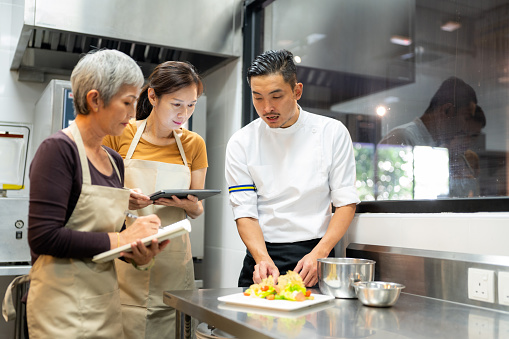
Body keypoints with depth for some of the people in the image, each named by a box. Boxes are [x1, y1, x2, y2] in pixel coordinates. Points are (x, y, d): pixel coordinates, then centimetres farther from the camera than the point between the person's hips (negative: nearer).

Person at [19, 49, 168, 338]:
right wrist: (121, 240, -19)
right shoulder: (58, 150, -13)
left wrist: (138, 255, -4)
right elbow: (43, 236, -21)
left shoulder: (115, 161, 10)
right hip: (63, 307, -7)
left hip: (107, 300, 7)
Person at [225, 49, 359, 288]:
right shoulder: (241, 143, 1)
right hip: (263, 254, 1)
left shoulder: (333, 132, -1)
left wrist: (318, 254, -13)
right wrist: (262, 258, -19)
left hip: (316, 252, 0)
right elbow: (245, 213, -2)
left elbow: (346, 203, 0)